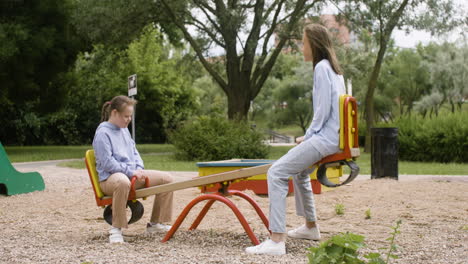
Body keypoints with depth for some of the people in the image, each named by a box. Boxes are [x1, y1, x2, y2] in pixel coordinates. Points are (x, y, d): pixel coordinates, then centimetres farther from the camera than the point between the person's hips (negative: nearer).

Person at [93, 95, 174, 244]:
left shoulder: (124, 130, 17)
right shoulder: (103, 133, -10)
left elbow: (134, 152, 22)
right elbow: (107, 163, -17)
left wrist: (139, 169, 2)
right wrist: (131, 172, -20)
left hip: (132, 174, 9)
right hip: (109, 177, -9)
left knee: (166, 178, 1)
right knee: (123, 182, -45)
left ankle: (156, 223, 10)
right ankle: (116, 229, -33)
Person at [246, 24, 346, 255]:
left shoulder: (321, 67, -12)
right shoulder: (334, 68, 18)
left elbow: (323, 111, -17)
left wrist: (307, 136, -5)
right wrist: (310, 135, 15)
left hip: (325, 139, -11)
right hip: (335, 136, 11)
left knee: (276, 173, -17)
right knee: (298, 169, 32)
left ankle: (276, 241, -23)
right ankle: (310, 227, 39)